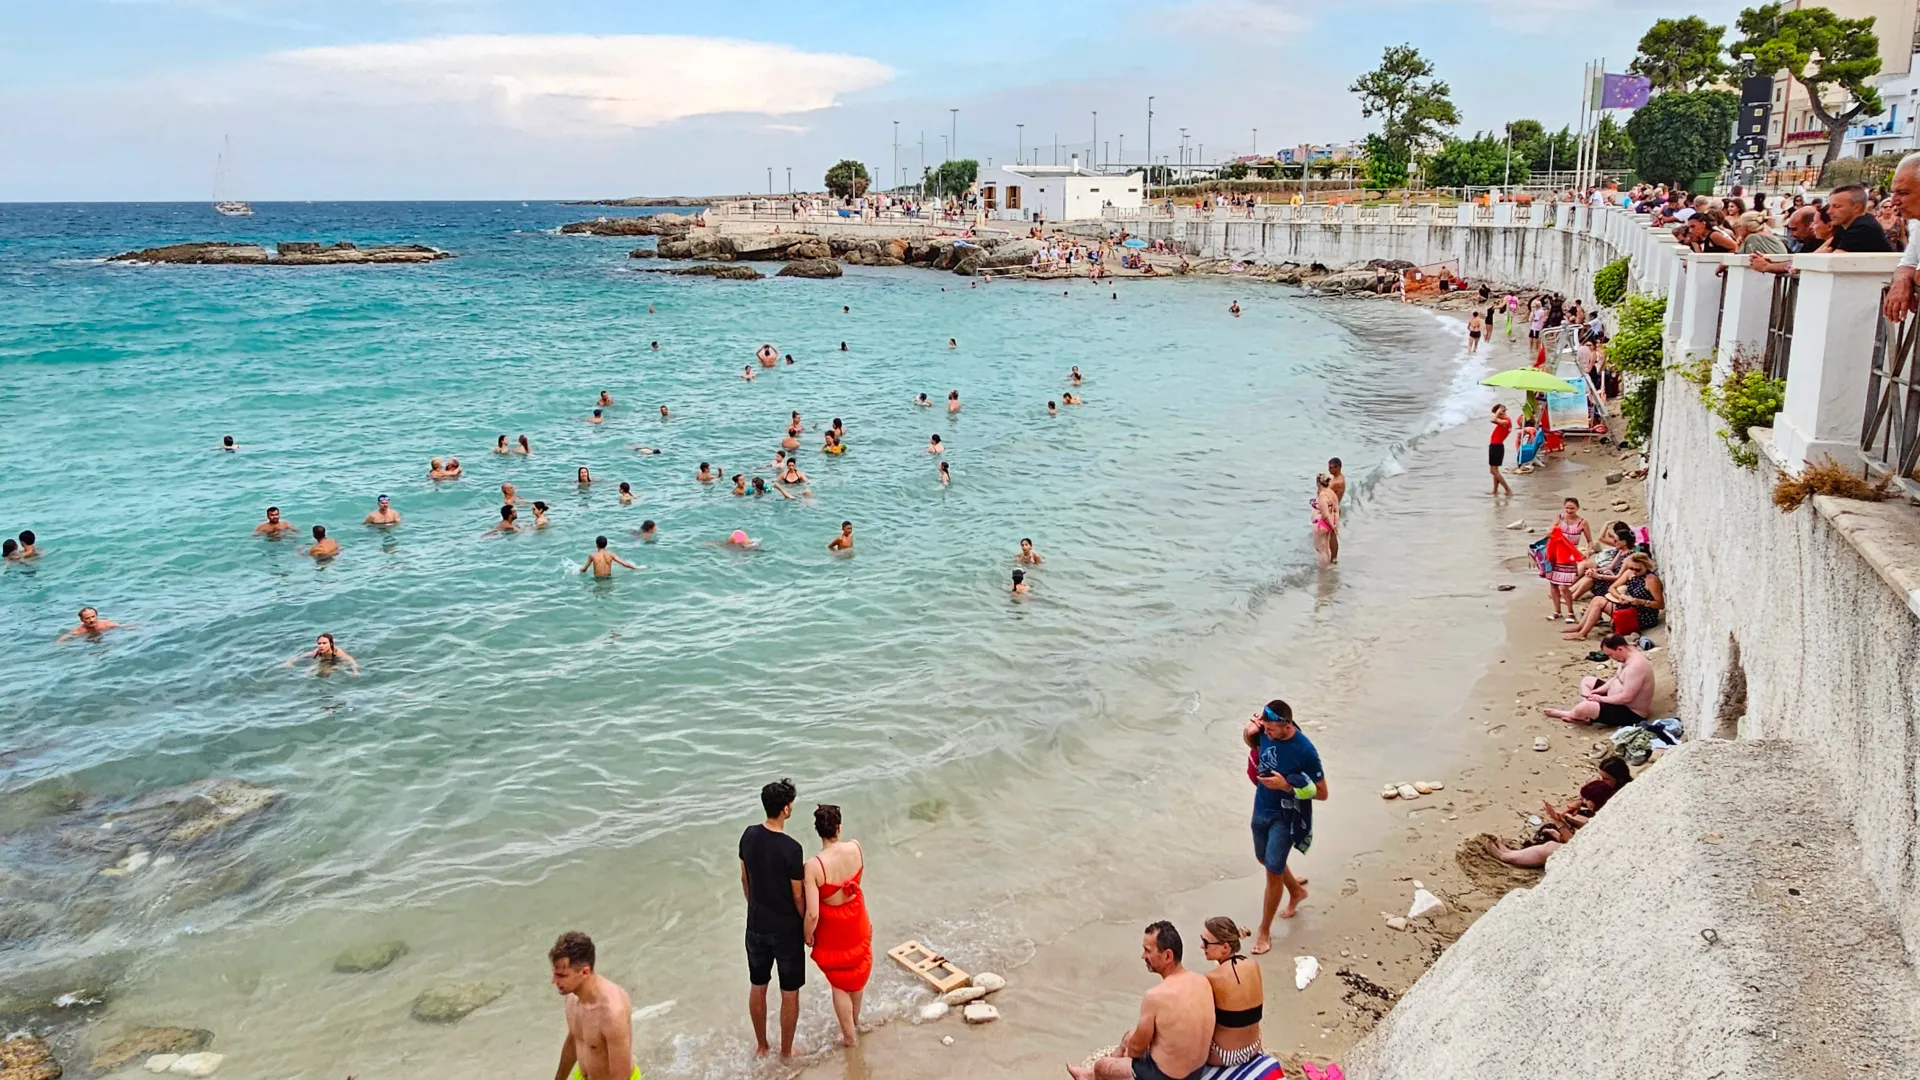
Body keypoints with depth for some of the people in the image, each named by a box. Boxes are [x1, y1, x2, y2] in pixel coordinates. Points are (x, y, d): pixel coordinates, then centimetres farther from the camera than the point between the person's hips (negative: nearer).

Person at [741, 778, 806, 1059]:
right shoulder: (791, 848, -26)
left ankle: (761, 1046, 36)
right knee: (789, 993, 13)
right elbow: (798, 896, -16)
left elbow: (745, 879, 5)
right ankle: (786, 1051, 27)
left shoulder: (749, 836, -9)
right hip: (786, 929, -5)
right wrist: (807, 927, 0)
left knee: (757, 987, 21)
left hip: (756, 925, 5)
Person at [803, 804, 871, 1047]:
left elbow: (812, 914, -29)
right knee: (856, 971, 30)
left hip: (832, 928, -4)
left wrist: (808, 935, -10)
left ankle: (849, 1035, 37)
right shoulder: (856, 848, -20)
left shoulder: (813, 866, -33)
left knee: (839, 982, 20)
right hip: (856, 920, 4)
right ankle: (855, 1020, 54)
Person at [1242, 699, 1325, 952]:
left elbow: (1321, 793, -18)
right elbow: (1251, 742, 11)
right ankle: (1296, 891, 54)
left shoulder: (1305, 751, -28)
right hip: (1261, 808, 7)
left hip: (1285, 817, -6)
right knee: (1265, 859, 25)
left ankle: (1265, 931, 19)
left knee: (1273, 871, 1)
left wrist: (1286, 786, -29)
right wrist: (1248, 731, -13)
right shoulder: (1266, 731, -14)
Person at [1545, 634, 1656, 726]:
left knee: (1584, 707, -28)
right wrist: (1599, 690, -1)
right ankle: (1585, 716, -3)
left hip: (1631, 713, -11)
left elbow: (1626, 697, -31)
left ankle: (1566, 714, 7)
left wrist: (1601, 699, -18)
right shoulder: (1627, 656, 2)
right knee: (1586, 680, 17)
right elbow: (1616, 679, 15)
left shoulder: (1636, 665, -30)